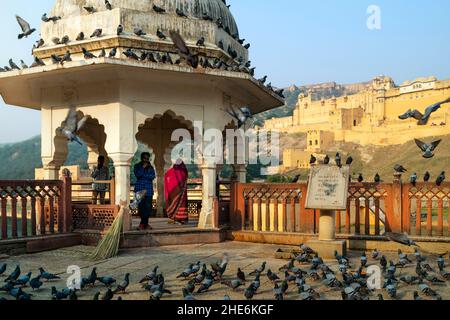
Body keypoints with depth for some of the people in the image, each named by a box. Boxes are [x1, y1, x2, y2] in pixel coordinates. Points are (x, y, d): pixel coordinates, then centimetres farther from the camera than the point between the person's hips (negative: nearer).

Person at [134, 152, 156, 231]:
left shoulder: (151, 167, 14)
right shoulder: (137, 166, 8)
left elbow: (153, 176, -1)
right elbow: (137, 175, -8)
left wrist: (143, 174, -8)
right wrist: (143, 167, -11)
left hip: (149, 189, 2)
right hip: (140, 188, -2)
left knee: (148, 206, -5)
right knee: (141, 206, -6)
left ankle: (143, 224, 3)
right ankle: (145, 224, 2)